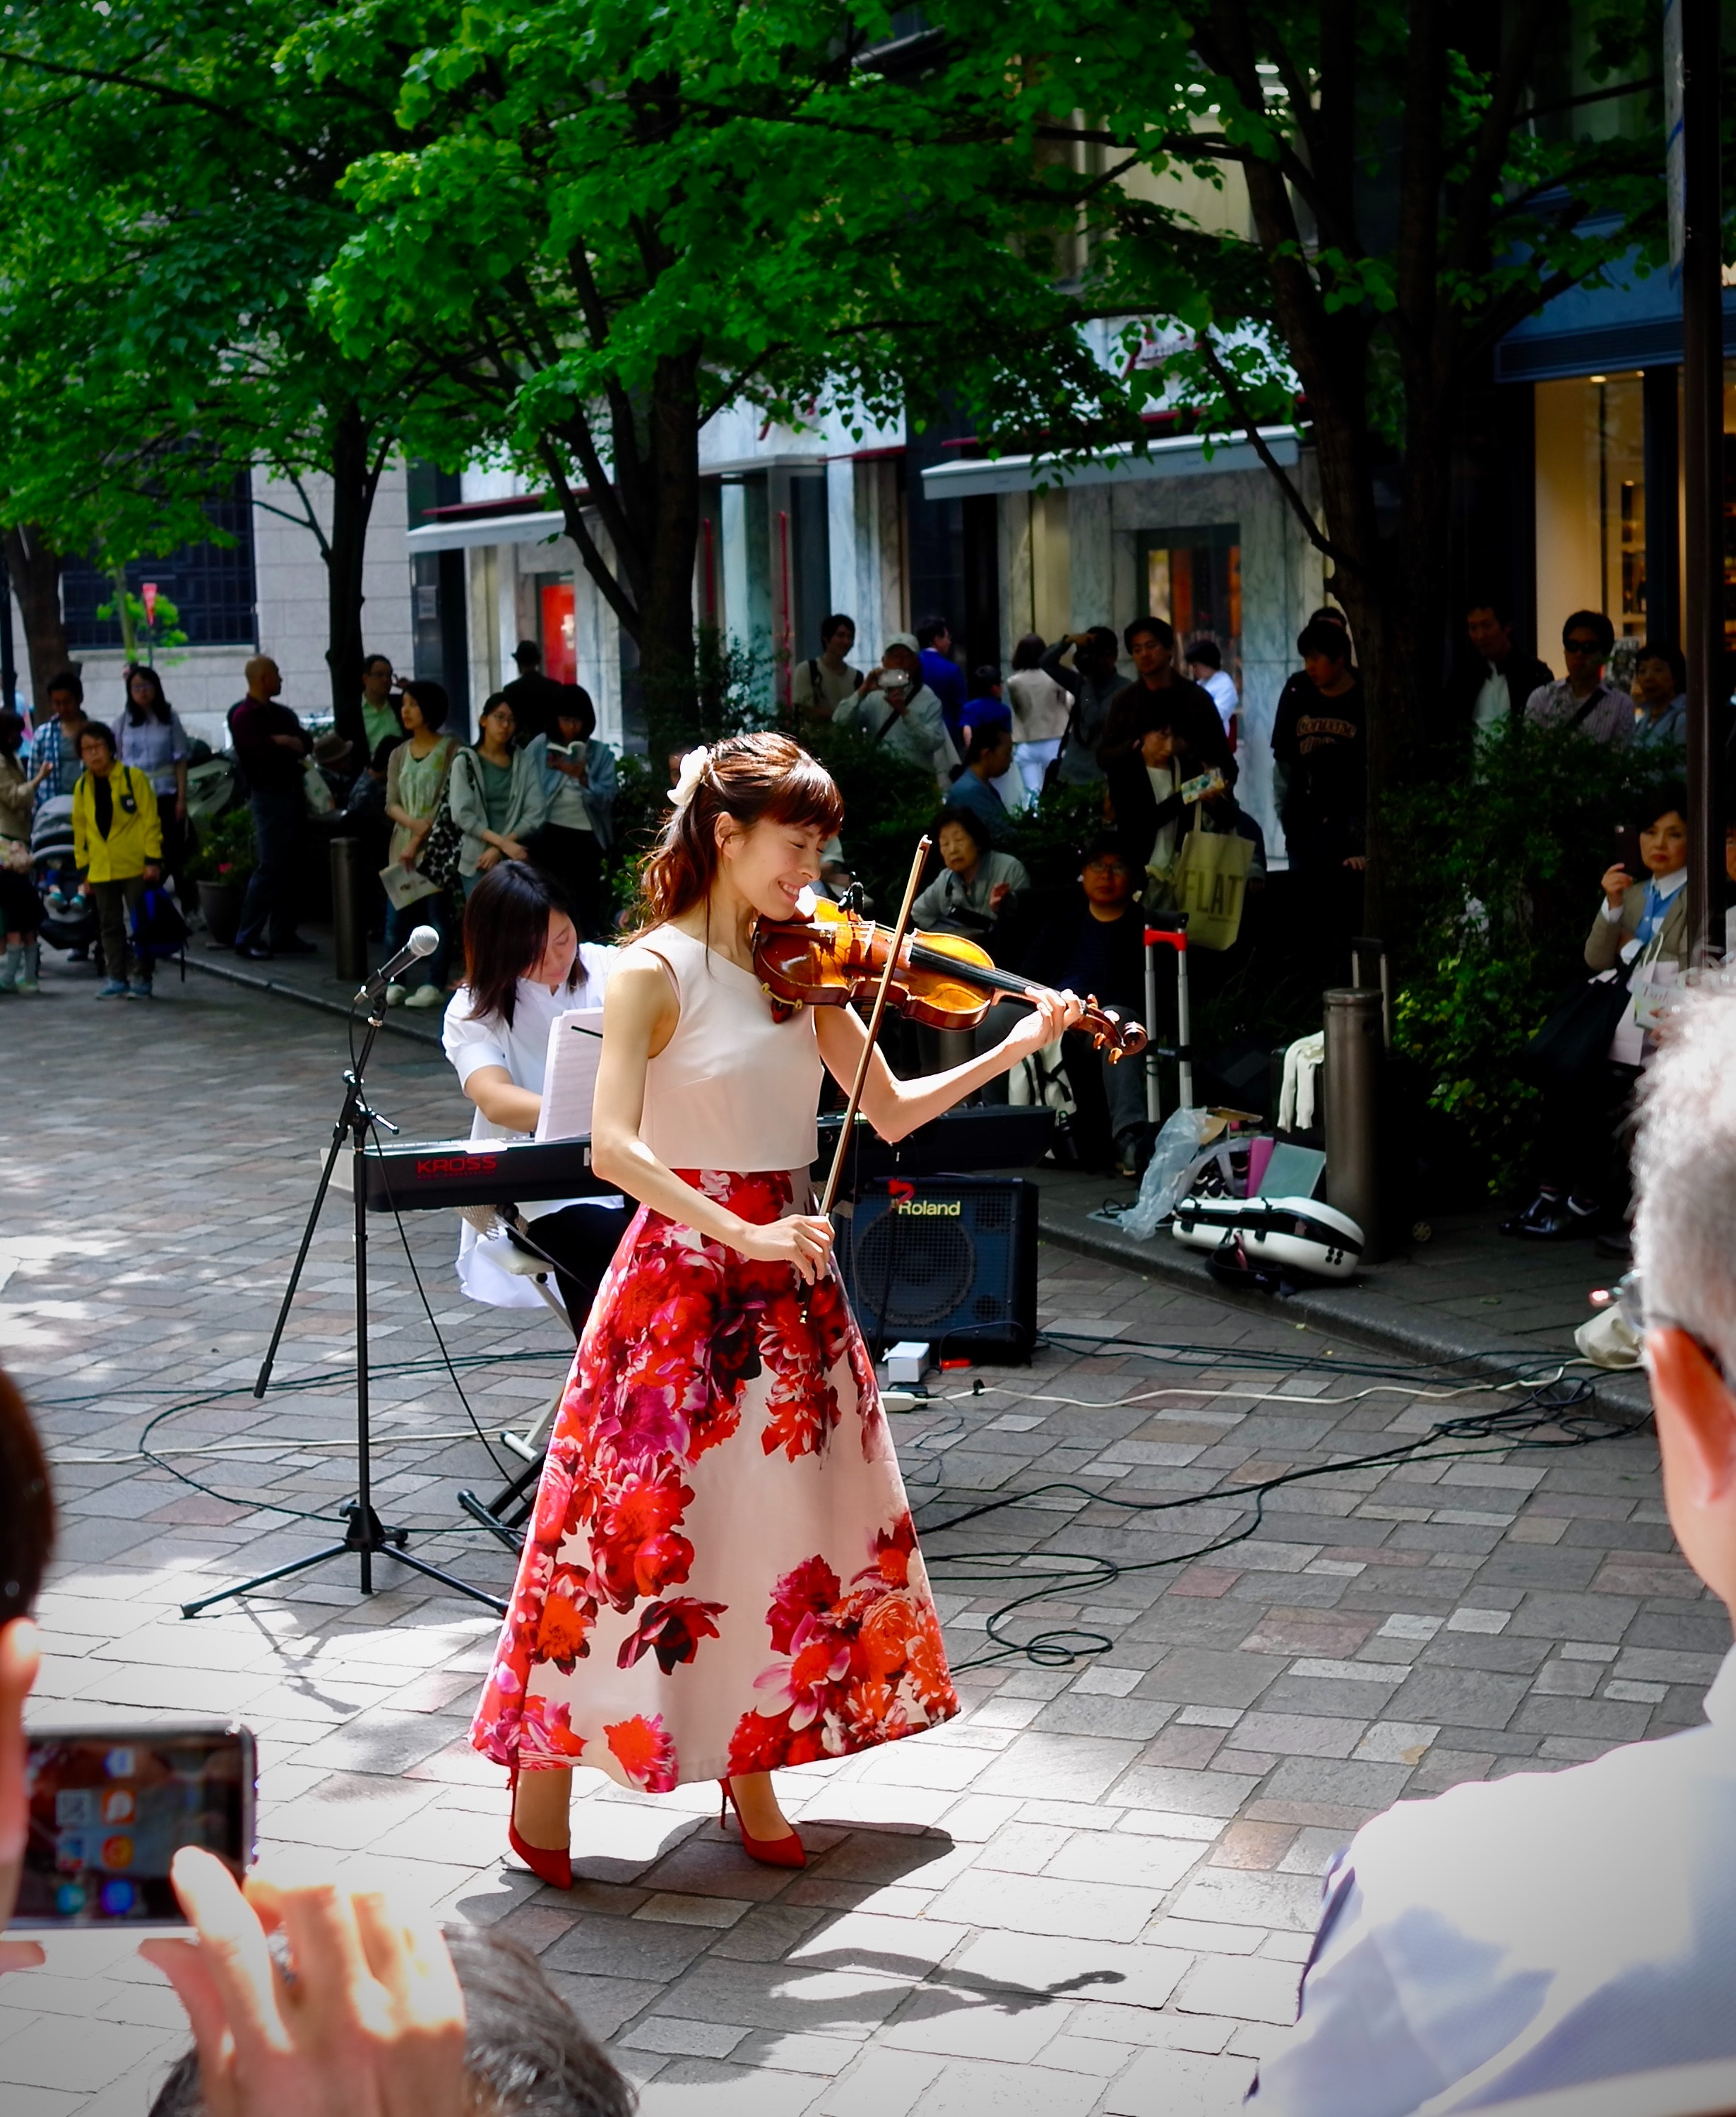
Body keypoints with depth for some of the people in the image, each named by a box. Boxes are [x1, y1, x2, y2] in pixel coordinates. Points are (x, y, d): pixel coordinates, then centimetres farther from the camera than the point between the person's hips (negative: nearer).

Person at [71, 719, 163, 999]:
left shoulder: (133, 778, -7)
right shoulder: (82, 786, 6)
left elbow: (150, 821, -7)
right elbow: (80, 831, 12)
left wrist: (153, 860, -11)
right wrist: (84, 870, 11)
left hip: (135, 867, -4)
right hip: (101, 870, 4)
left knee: (139, 924, 0)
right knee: (110, 926, 9)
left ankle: (140, 978, 6)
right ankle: (116, 979, 16)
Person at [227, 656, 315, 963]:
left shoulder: (282, 714, 18)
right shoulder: (244, 715, -7)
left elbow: (306, 744, 13)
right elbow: (258, 750, -20)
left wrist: (282, 742, -6)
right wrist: (287, 745, -3)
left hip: (292, 793, 8)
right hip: (268, 796, -8)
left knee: (287, 868, 9)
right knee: (269, 867, -11)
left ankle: (283, 935, 15)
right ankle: (247, 939, -8)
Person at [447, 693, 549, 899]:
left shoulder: (525, 761, 6)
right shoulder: (465, 762, 3)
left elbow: (536, 813, 0)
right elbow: (462, 814, -5)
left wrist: (500, 849, -11)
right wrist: (503, 843, -15)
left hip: (517, 862, 1)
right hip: (476, 862, -1)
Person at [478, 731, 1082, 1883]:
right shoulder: (656, 973, -12)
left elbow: (891, 1113, 7)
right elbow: (613, 1148, -22)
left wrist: (1016, 1046, -3)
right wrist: (741, 1234, -29)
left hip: (790, 1278, 6)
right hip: (683, 1274, -6)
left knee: (781, 1521, 11)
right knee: (635, 1522, -3)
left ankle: (753, 1768, 26)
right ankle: (544, 1783, 11)